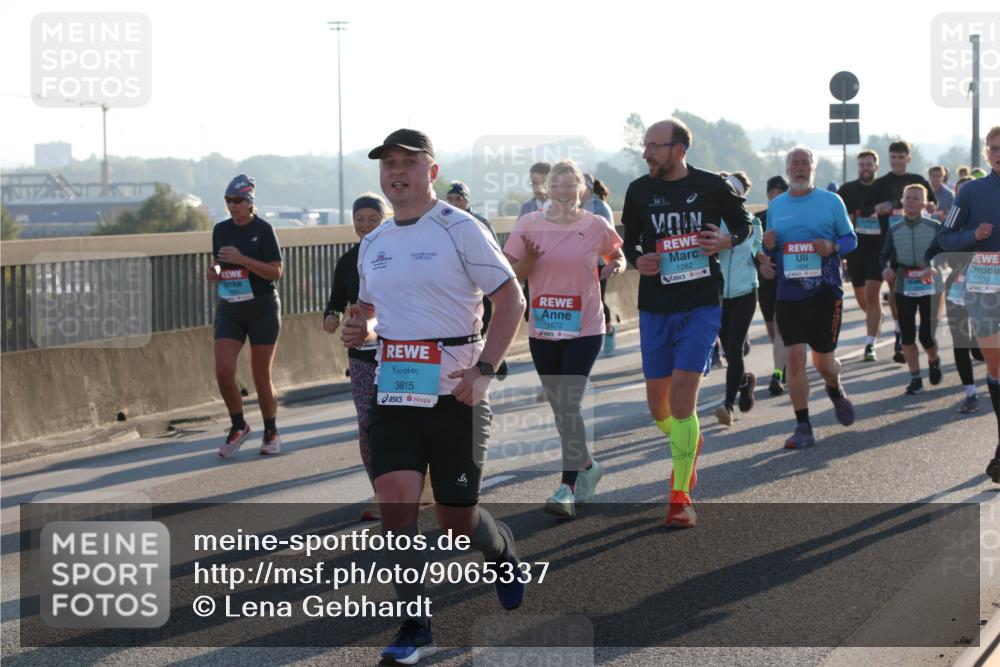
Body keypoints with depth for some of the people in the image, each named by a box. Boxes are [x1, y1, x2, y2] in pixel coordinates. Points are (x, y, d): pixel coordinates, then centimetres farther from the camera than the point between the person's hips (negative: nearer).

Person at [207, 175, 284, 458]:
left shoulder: (263, 230, -8)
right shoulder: (221, 230, 7)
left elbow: (276, 272, -12)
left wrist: (242, 259, -22)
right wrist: (214, 272, -4)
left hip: (262, 309, -4)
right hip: (229, 308, 4)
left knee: (261, 376, 2)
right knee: (223, 371, -10)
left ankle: (271, 433, 20)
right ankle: (238, 427, 10)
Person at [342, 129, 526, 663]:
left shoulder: (459, 229, -7)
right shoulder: (372, 244, 11)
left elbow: (511, 298, -8)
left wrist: (483, 369, -17)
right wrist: (360, 329, 1)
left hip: (453, 391, -4)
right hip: (393, 392, 4)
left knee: (456, 516, 3)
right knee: (395, 502, -11)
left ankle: (501, 550, 38)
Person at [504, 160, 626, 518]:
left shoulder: (596, 226, -3)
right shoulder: (529, 224, -1)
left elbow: (617, 255, 15)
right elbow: (512, 275, 2)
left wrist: (615, 267, -7)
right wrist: (529, 261, -18)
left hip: (584, 329, -3)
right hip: (542, 329, 3)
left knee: (569, 405, -12)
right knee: (559, 407, 12)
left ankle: (567, 487, -10)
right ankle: (587, 465, 35)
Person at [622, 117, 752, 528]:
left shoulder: (712, 186, -3)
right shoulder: (640, 191, 3)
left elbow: (743, 224, 11)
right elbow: (628, 242, 13)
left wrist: (725, 242, -10)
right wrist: (638, 260, -9)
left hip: (702, 305, -3)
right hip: (655, 307, 3)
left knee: (682, 394, -14)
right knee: (658, 402, 8)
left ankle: (681, 497, -7)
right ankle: (689, 441, 44)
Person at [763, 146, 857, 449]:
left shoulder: (831, 202, 1)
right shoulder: (776, 206, 10)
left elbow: (851, 238, 5)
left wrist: (832, 246, -16)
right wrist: (768, 246, -7)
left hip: (825, 291, -2)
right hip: (788, 295, 2)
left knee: (823, 361, 5)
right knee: (795, 359, -6)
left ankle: (836, 392, 41)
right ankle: (803, 427, 1)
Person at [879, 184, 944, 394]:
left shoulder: (935, 227, -3)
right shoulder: (894, 230, 5)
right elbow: (886, 255, 2)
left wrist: (934, 268, -27)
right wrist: (886, 268, -20)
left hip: (929, 287, -3)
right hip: (904, 288, 3)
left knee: (927, 335, -3)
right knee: (907, 336, 2)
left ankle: (934, 361, 31)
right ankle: (915, 378, 16)